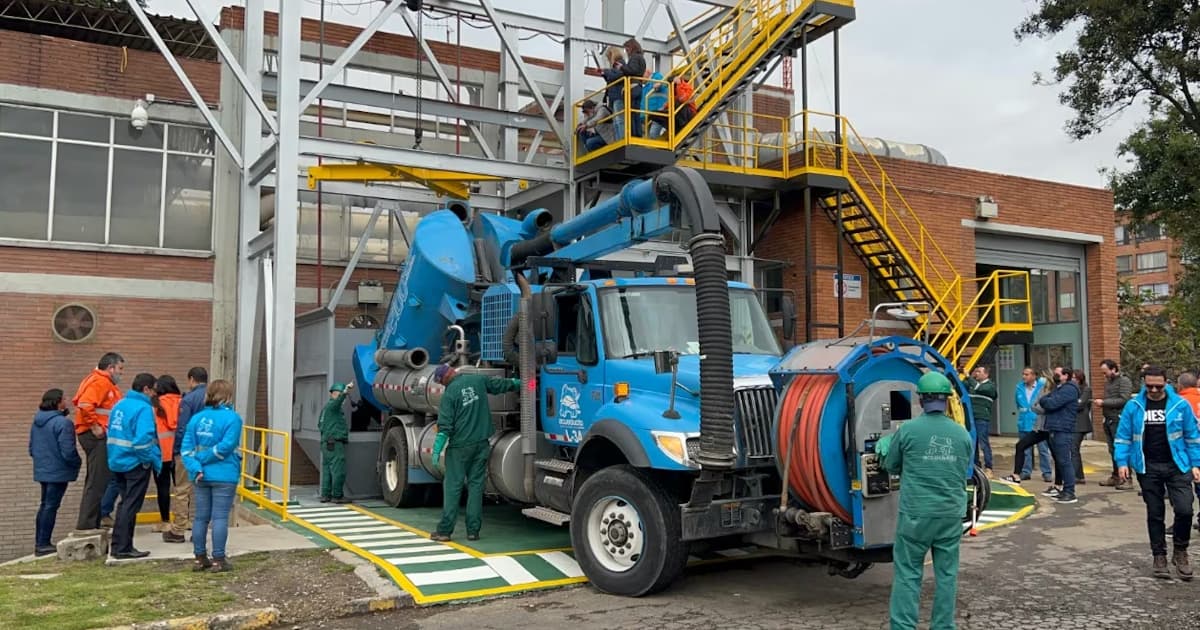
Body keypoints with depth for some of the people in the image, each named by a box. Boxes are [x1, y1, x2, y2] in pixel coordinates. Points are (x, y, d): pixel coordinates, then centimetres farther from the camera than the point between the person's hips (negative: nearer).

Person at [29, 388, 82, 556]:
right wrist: (78, 463, -4)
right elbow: (68, 451, -22)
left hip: (42, 470, 9)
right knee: (51, 506, -2)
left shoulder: (37, 422, 9)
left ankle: (40, 542, 24)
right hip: (58, 471, -9)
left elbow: (31, 448, 17)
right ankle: (43, 544, 2)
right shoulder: (63, 423, -20)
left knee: (45, 505, 18)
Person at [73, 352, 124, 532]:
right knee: (97, 481, -9)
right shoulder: (99, 382, -12)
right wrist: (95, 427, -21)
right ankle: (86, 524, -6)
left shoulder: (106, 383, 20)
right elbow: (85, 404, -25)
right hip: (96, 436, -11)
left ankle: (92, 523, 23)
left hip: (100, 436, 11)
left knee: (97, 481, 16)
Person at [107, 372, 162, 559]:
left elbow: (111, 432, 16)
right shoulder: (144, 408, -17)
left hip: (117, 461, 9)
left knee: (125, 503, 19)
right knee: (131, 505, 0)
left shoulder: (119, 405, 10)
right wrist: (155, 461, -16)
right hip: (136, 463, -8)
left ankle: (118, 545, 24)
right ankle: (124, 548, 5)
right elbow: (143, 439, -25)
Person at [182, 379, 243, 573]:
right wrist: (204, 460, -10)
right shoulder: (232, 418, -10)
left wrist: (195, 467, -9)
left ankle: (200, 558, 19)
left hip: (202, 476, 5)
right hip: (224, 476, -5)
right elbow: (226, 446, -20)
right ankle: (218, 560, 3)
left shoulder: (197, 418, 6)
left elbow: (186, 447, -2)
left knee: (201, 517, 12)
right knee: (220, 517, -1)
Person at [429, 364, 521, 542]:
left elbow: (445, 426, -13)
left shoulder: (449, 393, -11)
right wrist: (517, 383, 38)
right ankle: (473, 530, 8)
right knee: (476, 485, 8)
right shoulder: (478, 380, 3)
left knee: (452, 486, 1)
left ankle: (445, 530, 1)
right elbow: (501, 384, 19)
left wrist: (437, 450, -8)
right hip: (481, 443, 5)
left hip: (460, 446, -4)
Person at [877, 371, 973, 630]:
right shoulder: (963, 434, 3)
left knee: (908, 574, 2)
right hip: (951, 513, 3)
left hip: (916, 513, -3)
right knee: (946, 574, 12)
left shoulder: (907, 430, -8)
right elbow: (963, 471, 14)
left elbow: (891, 466, 5)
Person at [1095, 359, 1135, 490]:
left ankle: (1126, 479, -4)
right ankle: (1115, 477, 21)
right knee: (1112, 450, 13)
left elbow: (1123, 400, -18)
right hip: (1109, 420, 8)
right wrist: (1100, 403, 8)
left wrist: (1104, 402, -16)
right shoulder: (1108, 382, 18)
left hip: (1119, 420, -8)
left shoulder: (1124, 381, -8)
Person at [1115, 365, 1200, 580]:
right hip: (1148, 469, 1)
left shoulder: (1180, 405, -2)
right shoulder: (1133, 406, 0)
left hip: (1177, 466, -1)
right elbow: (1123, 437, 4)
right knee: (1155, 514, 9)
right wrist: (1122, 461, -4)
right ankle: (1159, 556, 21)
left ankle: (1180, 552, 13)